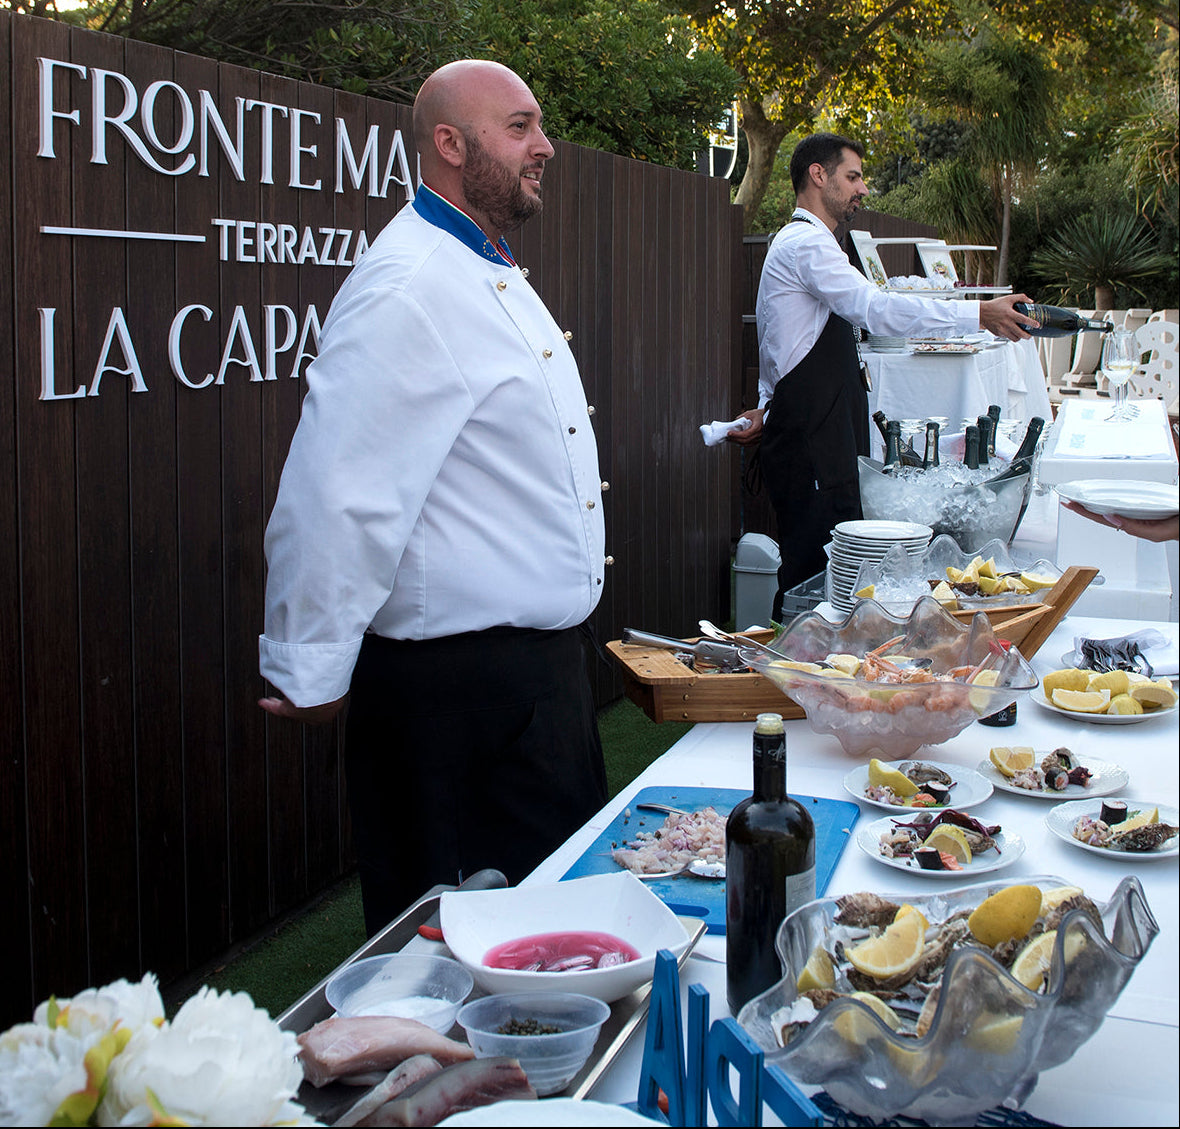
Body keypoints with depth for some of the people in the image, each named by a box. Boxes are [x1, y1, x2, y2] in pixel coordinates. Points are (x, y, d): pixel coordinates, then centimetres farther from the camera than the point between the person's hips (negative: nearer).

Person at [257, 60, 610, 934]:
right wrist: (309, 677, -19)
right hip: (460, 681, -10)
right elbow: (336, 496, -25)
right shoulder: (409, 288, -20)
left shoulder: (491, 276, 14)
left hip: (534, 663, 10)